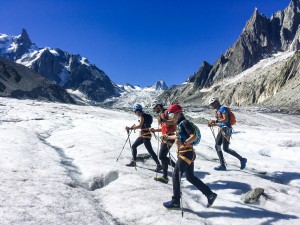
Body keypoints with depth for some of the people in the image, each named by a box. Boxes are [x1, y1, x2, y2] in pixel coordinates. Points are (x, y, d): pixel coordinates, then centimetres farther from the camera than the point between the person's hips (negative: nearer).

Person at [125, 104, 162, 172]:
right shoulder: (145, 115, 14)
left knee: (150, 151, -10)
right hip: (142, 135, 10)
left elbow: (140, 126, -23)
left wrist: (131, 128, -20)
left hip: (145, 136, -10)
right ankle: (133, 161, 27)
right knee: (134, 146, 17)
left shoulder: (142, 116, -12)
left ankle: (159, 165, -7)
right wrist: (134, 127, 14)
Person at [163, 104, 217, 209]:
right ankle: (210, 194, 19)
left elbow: (193, 136, -26)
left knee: (176, 175, -2)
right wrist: (169, 137, 43)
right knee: (190, 177, 15)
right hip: (188, 153, 10)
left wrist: (184, 143, -42)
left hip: (186, 153, -10)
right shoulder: (180, 123, 14)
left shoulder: (184, 122, -14)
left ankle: (175, 202, 8)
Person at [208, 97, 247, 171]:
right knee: (217, 146, 3)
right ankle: (222, 165, 9)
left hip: (226, 130, -9)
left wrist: (215, 121, -26)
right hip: (221, 130, 9)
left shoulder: (223, 108, -9)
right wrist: (212, 124, 11)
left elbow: (226, 119, -21)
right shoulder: (217, 110, 19)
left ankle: (242, 159, 6)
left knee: (225, 149, -9)